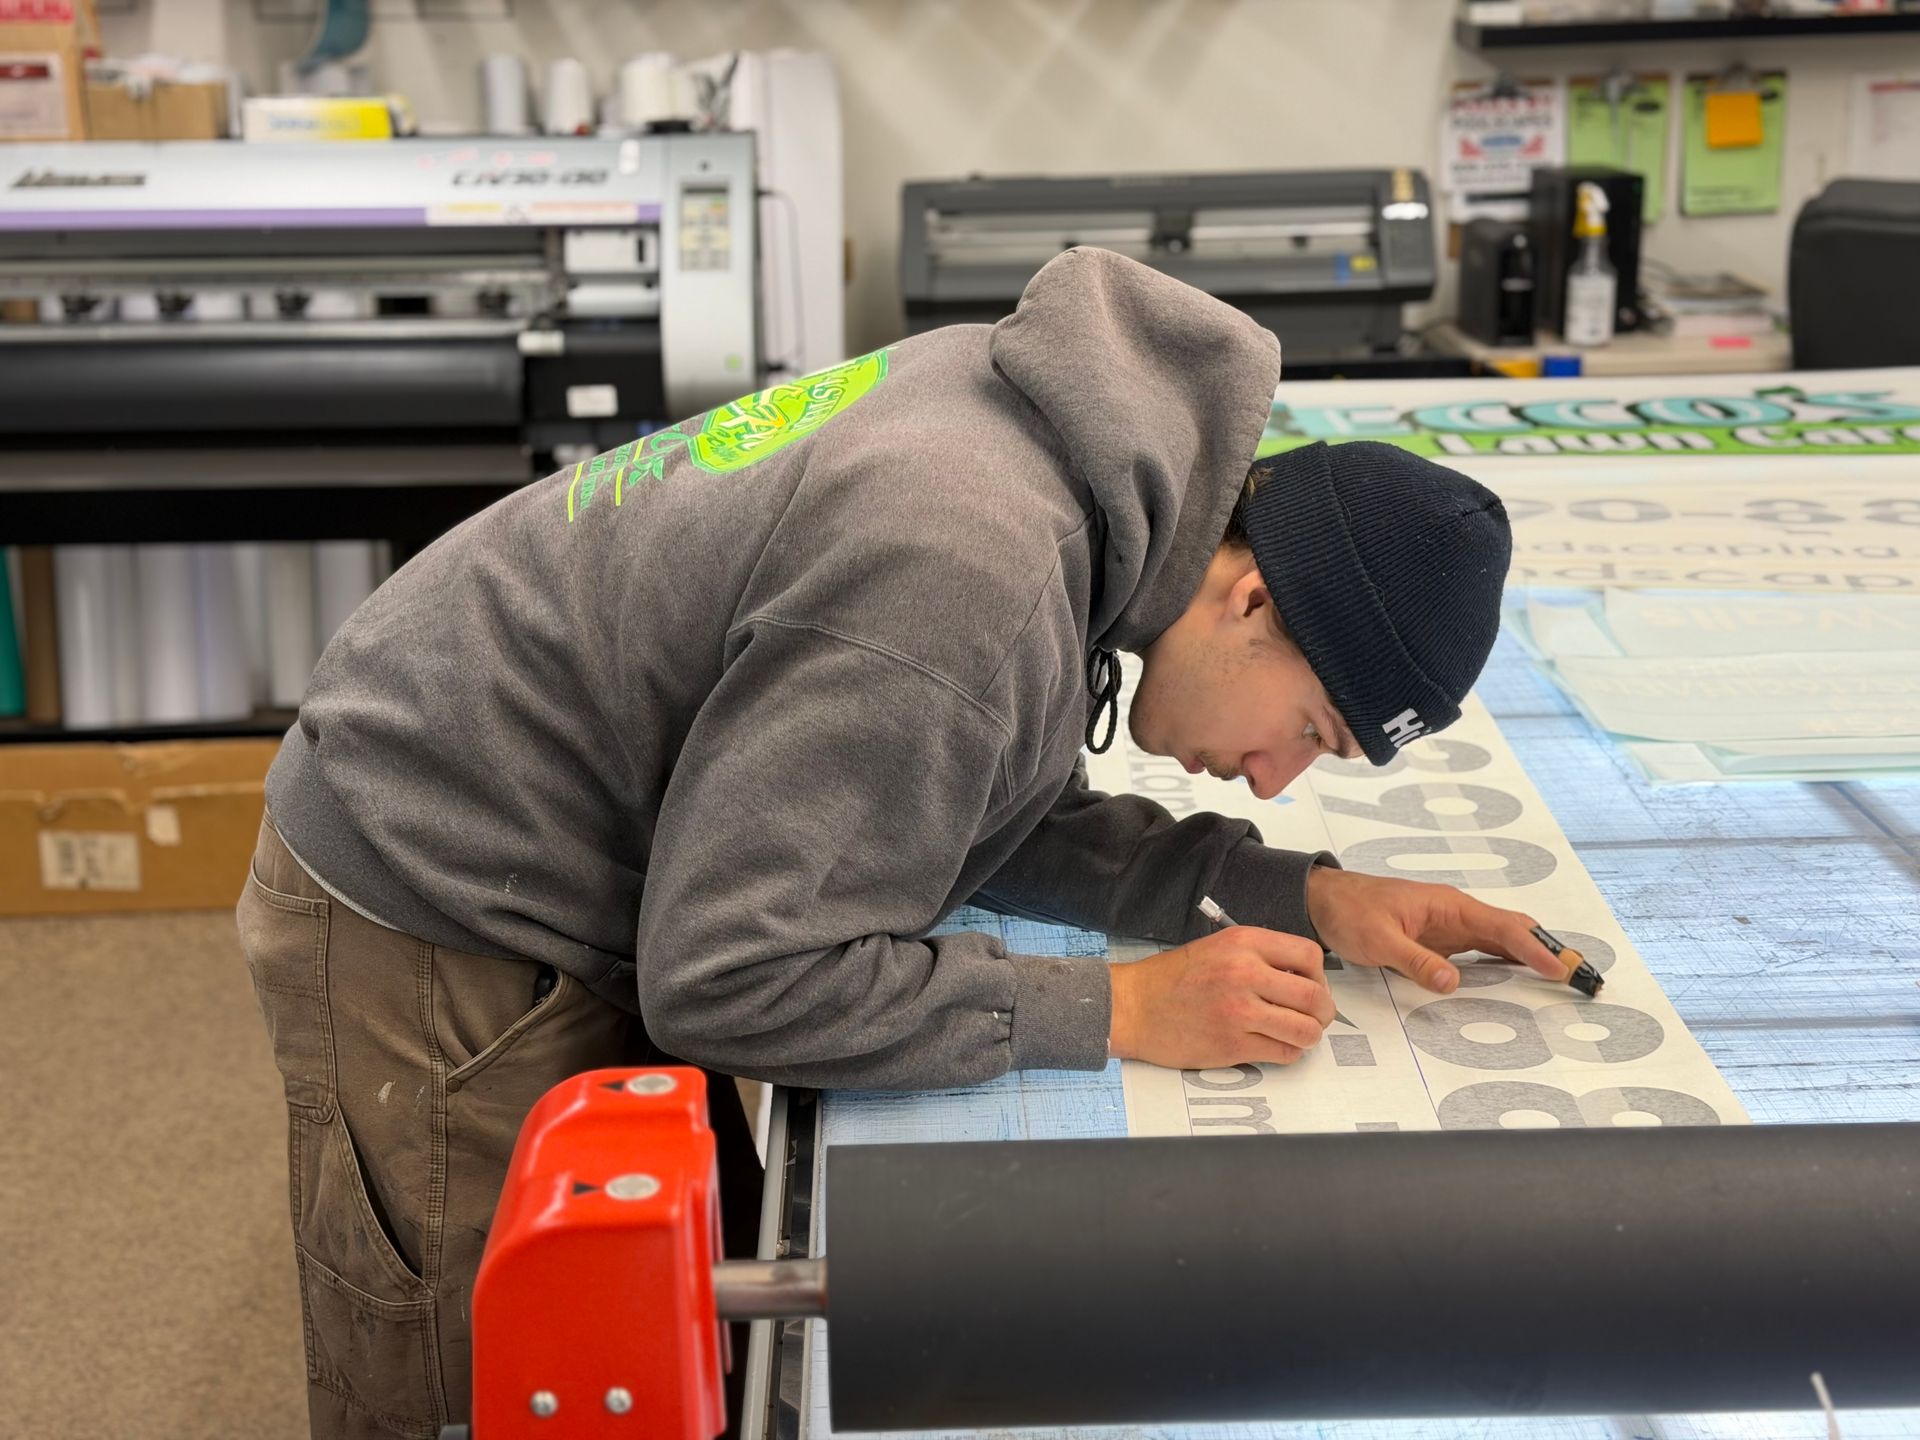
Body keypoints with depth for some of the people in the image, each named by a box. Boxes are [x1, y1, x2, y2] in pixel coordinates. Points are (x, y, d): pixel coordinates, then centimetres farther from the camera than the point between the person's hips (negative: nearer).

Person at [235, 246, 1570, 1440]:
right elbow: (729, 979, -29)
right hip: (438, 932, -9)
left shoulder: (1056, 424, -5)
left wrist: (1297, 892, -3)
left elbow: (1005, 811, 7)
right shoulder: (972, 578, -34)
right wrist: (1119, 1012, -24)